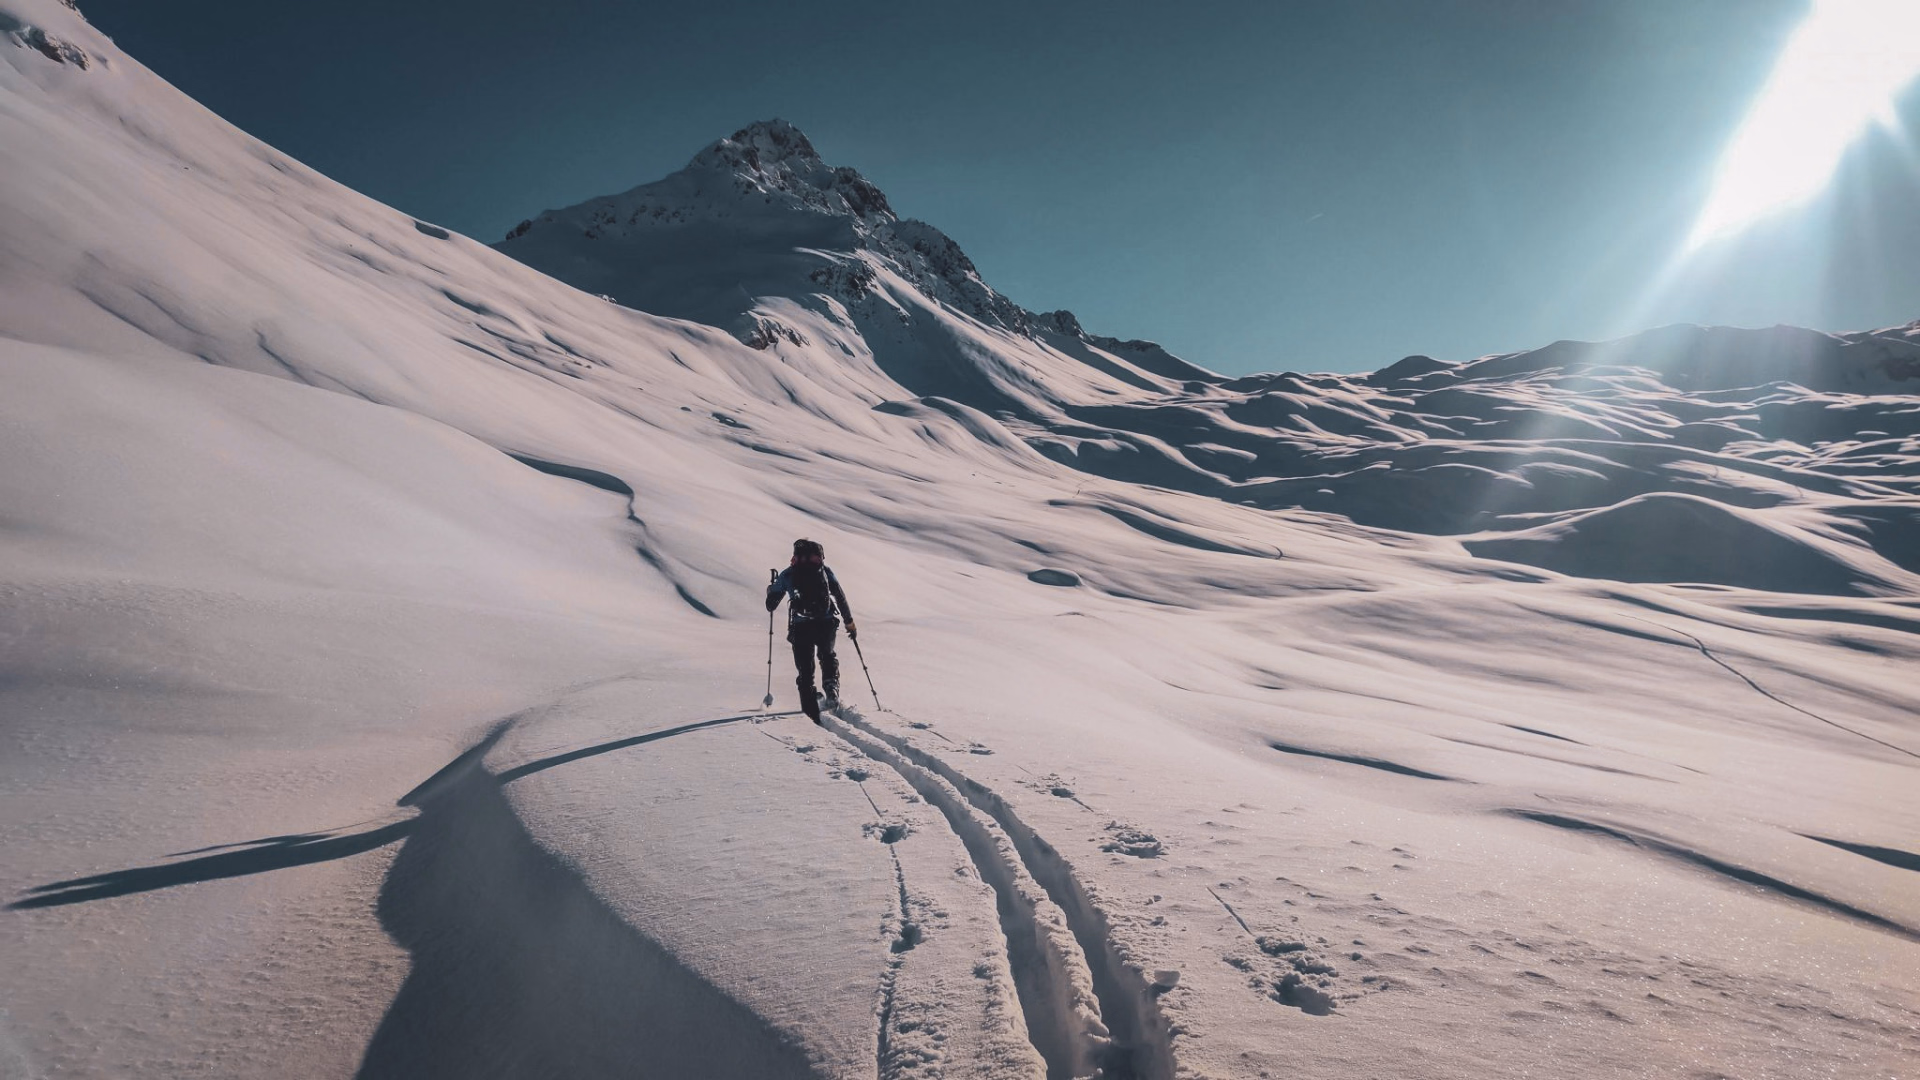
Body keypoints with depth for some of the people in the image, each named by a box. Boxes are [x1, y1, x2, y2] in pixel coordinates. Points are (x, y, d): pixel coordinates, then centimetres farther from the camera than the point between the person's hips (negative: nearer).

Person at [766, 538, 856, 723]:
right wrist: (849, 622, 13)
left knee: (805, 670, 7)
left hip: (800, 626, -1)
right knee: (828, 657, 26)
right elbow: (840, 597, 8)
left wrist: (771, 590, 35)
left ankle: (811, 712, 1)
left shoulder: (787, 574, 10)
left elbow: (771, 605, 13)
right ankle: (832, 689, 1)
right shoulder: (824, 571, 12)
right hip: (826, 623, 1)